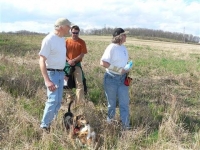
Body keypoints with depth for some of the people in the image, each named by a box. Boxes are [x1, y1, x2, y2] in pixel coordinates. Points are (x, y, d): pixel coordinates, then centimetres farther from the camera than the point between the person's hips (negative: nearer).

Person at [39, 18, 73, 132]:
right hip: (52, 73, -8)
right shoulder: (49, 40, -18)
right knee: (53, 100, -13)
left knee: (58, 101, 10)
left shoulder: (62, 39, 7)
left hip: (60, 73, 8)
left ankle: (50, 123, 22)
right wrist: (47, 80, -30)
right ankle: (44, 126, 1)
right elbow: (42, 60, -21)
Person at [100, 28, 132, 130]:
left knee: (124, 103, 3)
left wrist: (127, 69, 1)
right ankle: (110, 123, 30)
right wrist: (119, 69, -22)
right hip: (111, 78, -6)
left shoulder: (123, 47, 8)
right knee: (112, 103, 10)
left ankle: (126, 125, 9)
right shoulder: (112, 47, -15)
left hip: (122, 78, 6)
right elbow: (102, 63, -22)